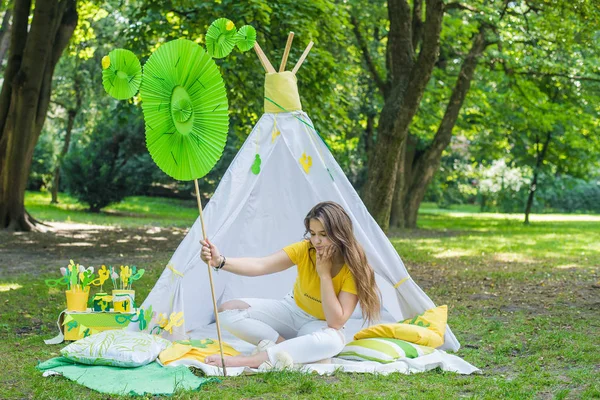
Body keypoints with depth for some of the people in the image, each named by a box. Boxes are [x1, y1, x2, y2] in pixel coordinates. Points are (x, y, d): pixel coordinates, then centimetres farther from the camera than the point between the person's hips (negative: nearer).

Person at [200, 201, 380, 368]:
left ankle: (248, 360, -40)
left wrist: (324, 274, -32)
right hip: (292, 311, 3)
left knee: (332, 341, -43)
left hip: (320, 326, -3)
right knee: (227, 311, -16)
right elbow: (259, 265, -29)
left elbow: (336, 322, -30)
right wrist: (221, 261, -46)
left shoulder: (354, 267, -24)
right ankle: (288, 347, -25)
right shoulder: (304, 250, -17)